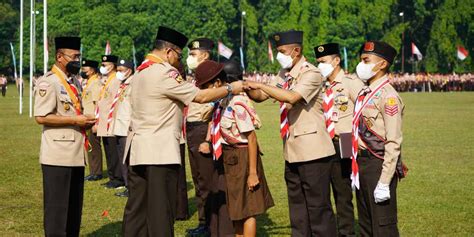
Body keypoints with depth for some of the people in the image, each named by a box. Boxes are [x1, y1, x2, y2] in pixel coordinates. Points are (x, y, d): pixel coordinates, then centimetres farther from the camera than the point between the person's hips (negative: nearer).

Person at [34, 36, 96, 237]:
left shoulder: (74, 81, 16)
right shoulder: (48, 82, -12)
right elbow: (41, 117, -19)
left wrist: (84, 121, 6)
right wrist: (75, 120, -18)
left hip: (76, 153, 9)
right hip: (58, 155, -9)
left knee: (74, 206, 14)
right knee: (56, 206, -4)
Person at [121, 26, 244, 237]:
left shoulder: (142, 71, 16)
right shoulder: (164, 73, -15)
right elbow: (200, 96, -14)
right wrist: (230, 89, -3)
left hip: (137, 149, 9)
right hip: (159, 151, -9)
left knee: (136, 208, 11)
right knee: (161, 211, -3)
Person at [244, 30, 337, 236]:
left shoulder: (311, 74, -14)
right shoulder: (284, 74, 11)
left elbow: (292, 97, -30)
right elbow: (261, 96, 12)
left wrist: (261, 85, -24)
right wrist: (249, 89, -9)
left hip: (312, 151, -9)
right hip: (292, 150, 9)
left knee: (318, 206, -4)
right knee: (297, 205, 15)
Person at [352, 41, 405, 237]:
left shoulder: (388, 96, -15)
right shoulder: (364, 93, 11)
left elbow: (394, 143, -19)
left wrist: (384, 183, -21)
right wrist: (356, 170, 16)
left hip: (379, 164, -9)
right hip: (362, 162, 9)